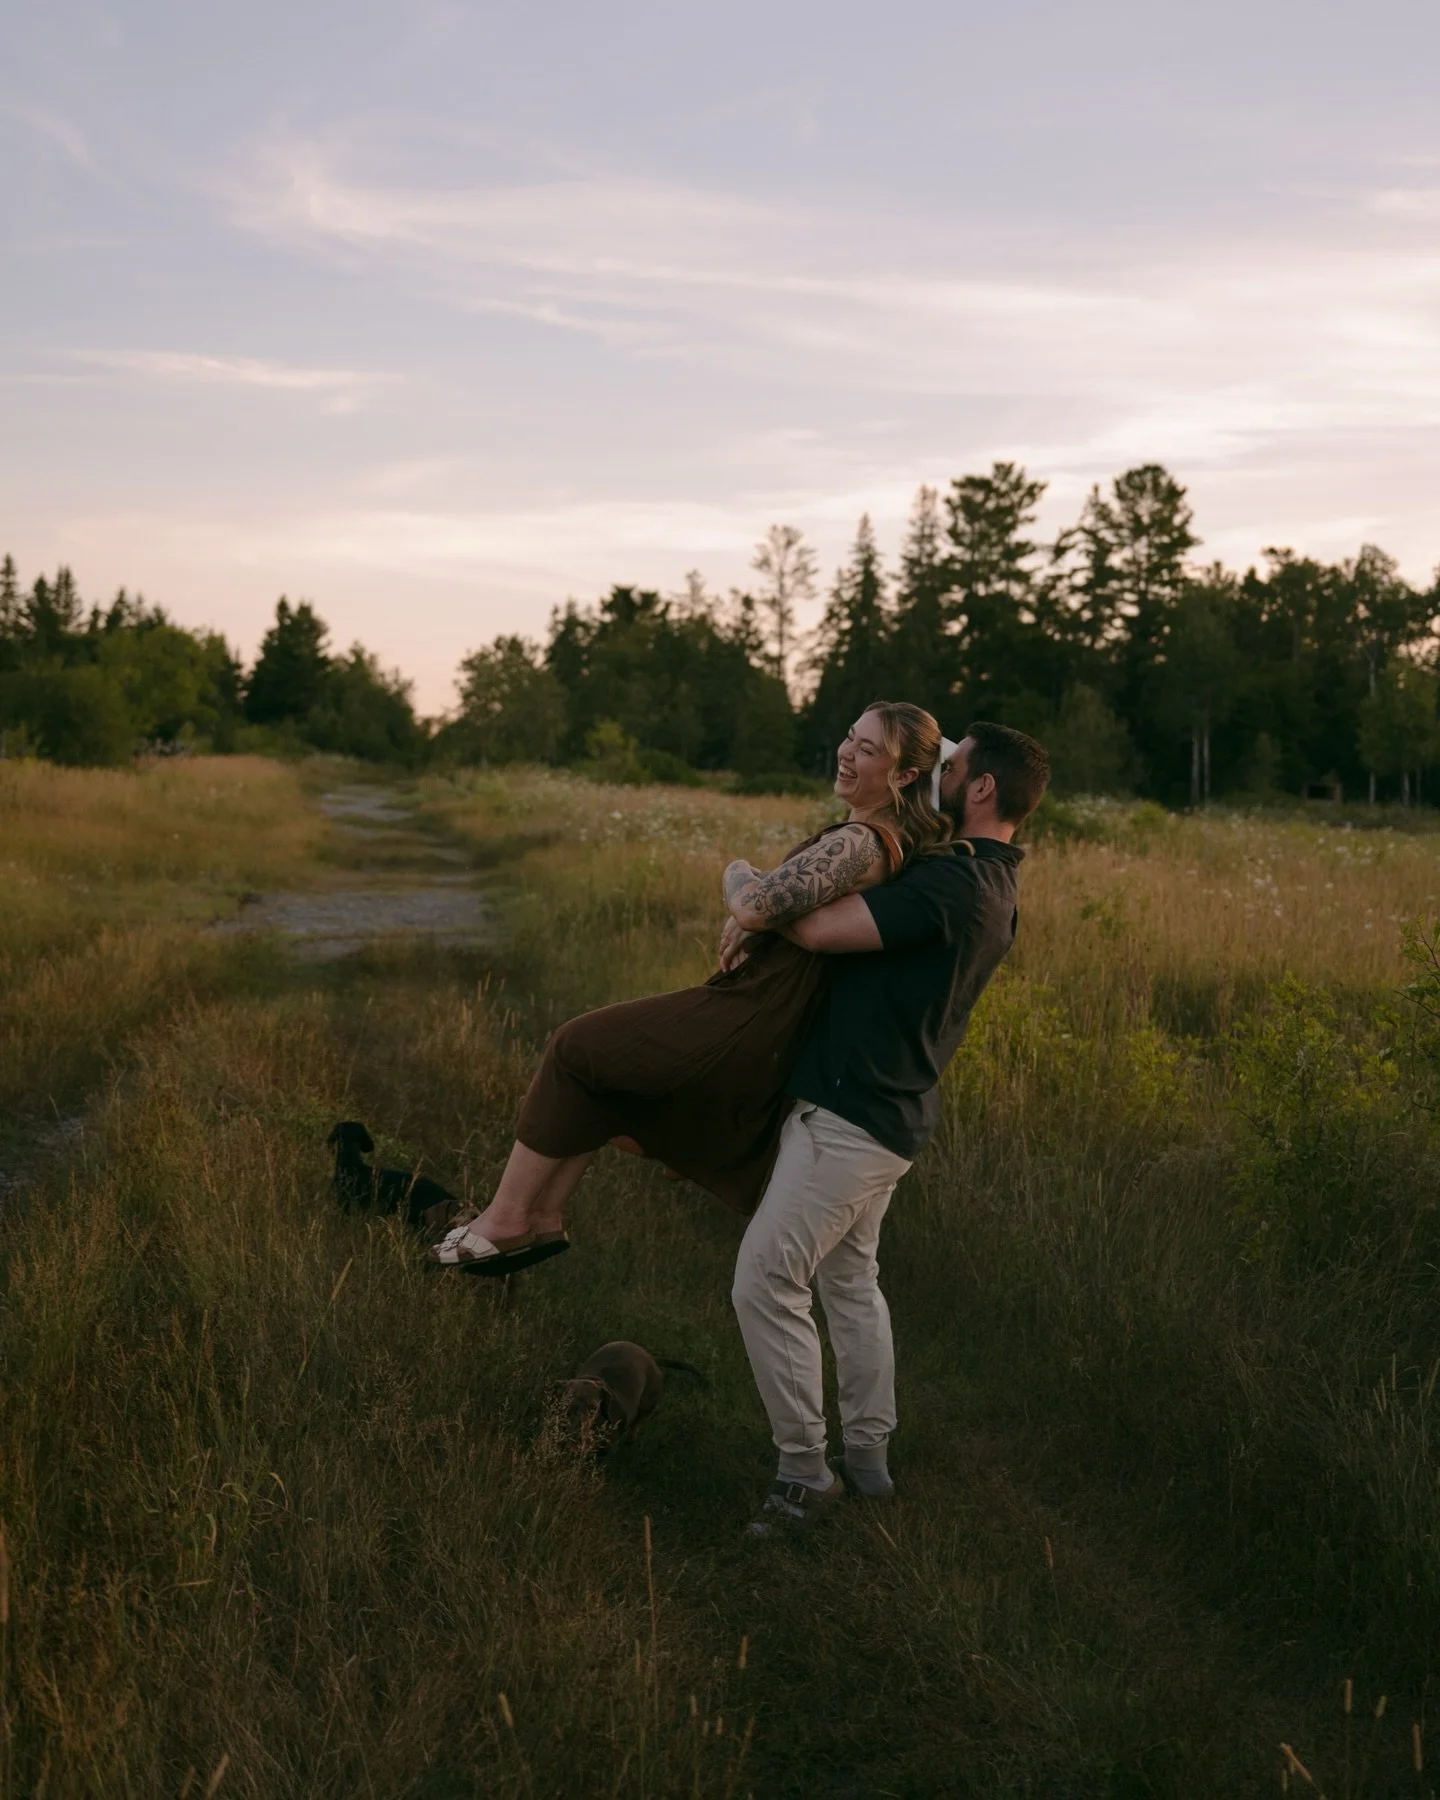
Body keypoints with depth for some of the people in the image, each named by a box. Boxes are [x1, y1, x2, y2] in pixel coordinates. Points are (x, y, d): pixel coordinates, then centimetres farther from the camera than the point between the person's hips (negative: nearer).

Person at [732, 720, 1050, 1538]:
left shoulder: (951, 882, -22)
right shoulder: (993, 888, 11)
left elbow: (817, 929, -26)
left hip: (850, 1114, -10)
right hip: (883, 1111, 10)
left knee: (767, 1282, -4)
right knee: (850, 1278, 21)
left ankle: (805, 1473, 6)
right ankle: (869, 1456, 29)